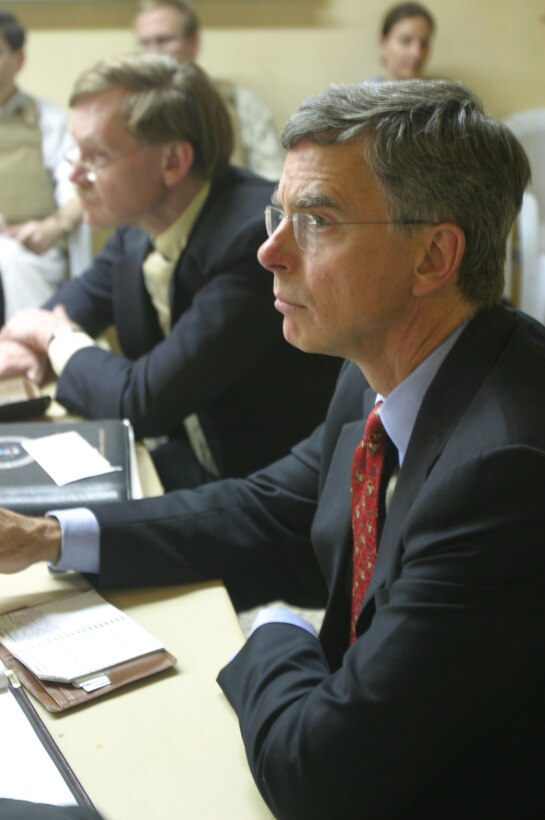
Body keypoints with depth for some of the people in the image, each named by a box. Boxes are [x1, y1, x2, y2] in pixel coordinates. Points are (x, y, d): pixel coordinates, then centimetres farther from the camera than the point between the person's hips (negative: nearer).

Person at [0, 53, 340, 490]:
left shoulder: (255, 237, -28)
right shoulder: (144, 217, -3)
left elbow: (143, 402, -27)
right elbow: (89, 291, 19)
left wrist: (59, 339, -9)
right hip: (185, 454, 7)